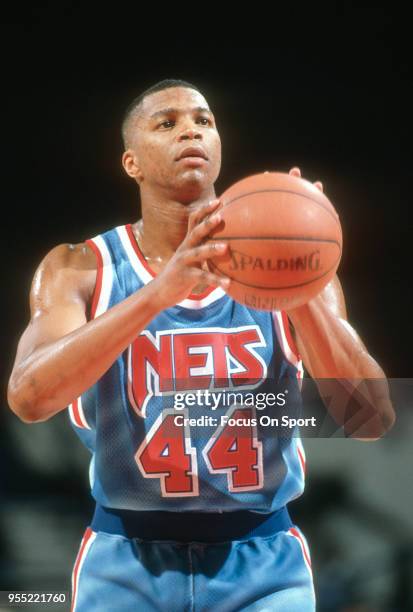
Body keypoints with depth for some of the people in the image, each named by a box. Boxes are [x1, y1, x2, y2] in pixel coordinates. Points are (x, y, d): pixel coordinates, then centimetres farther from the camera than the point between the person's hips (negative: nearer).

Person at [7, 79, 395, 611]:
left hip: (264, 566, 1)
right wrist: (160, 291, -31)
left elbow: (371, 421, -10)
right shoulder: (78, 270, -2)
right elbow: (29, 397, -20)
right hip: (126, 565, 0)